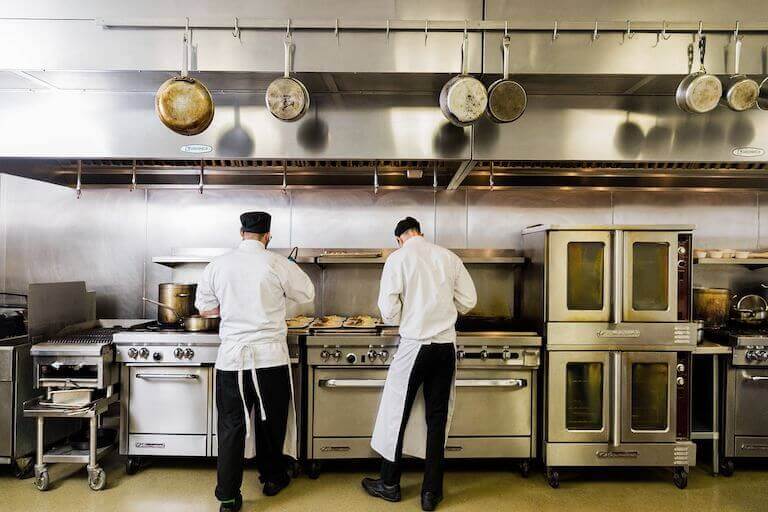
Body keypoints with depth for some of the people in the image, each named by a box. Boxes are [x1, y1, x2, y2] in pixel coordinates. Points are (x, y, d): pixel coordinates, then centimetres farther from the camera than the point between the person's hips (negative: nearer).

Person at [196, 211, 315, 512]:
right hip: (270, 356, -1)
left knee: (231, 425, 9)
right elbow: (307, 295, 6)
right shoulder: (278, 264, -7)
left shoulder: (218, 265, 0)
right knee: (270, 421, 17)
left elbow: (205, 308, 9)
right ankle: (272, 478, 35)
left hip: (231, 356, 1)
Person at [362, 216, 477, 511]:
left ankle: (389, 484, 25)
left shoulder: (398, 258, -7)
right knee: (437, 417, 11)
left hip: (414, 344, -3)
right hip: (446, 345, 4)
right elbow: (469, 301, 7)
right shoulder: (448, 257, 4)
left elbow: (388, 310, -11)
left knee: (398, 413, 11)